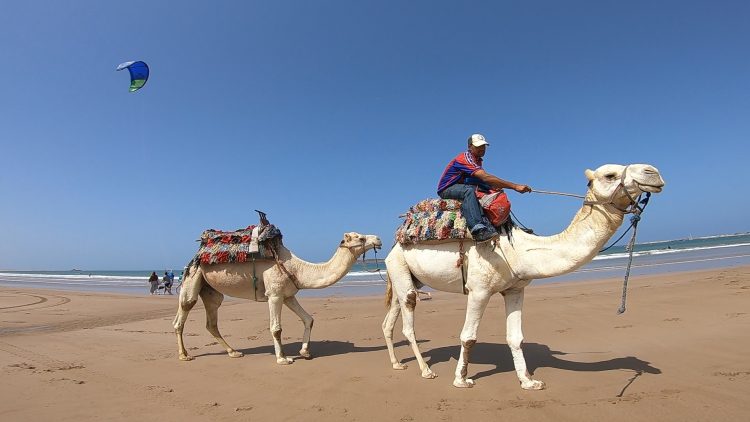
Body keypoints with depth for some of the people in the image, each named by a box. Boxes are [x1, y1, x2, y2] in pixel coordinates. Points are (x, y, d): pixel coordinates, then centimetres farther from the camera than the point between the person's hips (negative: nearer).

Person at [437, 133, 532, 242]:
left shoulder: (477, 160, 11)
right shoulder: (465, 158, -21)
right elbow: (485, 177, -33)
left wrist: (493, 187, -12)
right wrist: (514, 186, -36)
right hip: (446, 189, -9)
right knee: (469, 190, -39)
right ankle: (478, 229, -51)